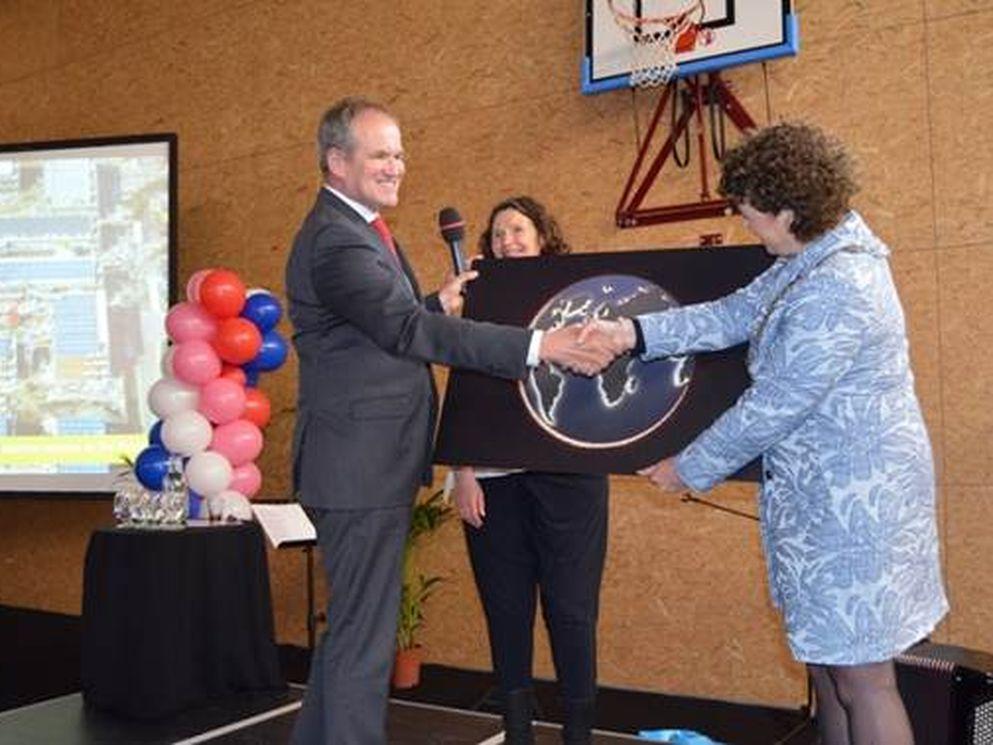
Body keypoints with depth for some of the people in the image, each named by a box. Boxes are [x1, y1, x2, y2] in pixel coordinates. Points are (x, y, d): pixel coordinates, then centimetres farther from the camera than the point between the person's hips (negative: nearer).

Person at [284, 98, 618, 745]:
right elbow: (411, 330, -30)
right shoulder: (336, 240, -19)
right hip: (360, 467, -11)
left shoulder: (357, 228, 16)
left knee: (351, 625, 21)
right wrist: (538, 346, -34)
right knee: (365, 636, -1)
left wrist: (437, 304, 7)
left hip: (369, 463, 11)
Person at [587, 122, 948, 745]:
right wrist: (632, 334, -2)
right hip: (824, 493, 10)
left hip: (856, 500, -10)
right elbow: (736, 315, 6)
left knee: (860, 681, 1)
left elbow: (772, 408, -22)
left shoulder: (837, 290, -25)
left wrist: (691, 469, -9)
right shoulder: (811, 258, 6)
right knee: (828, 665, 19)